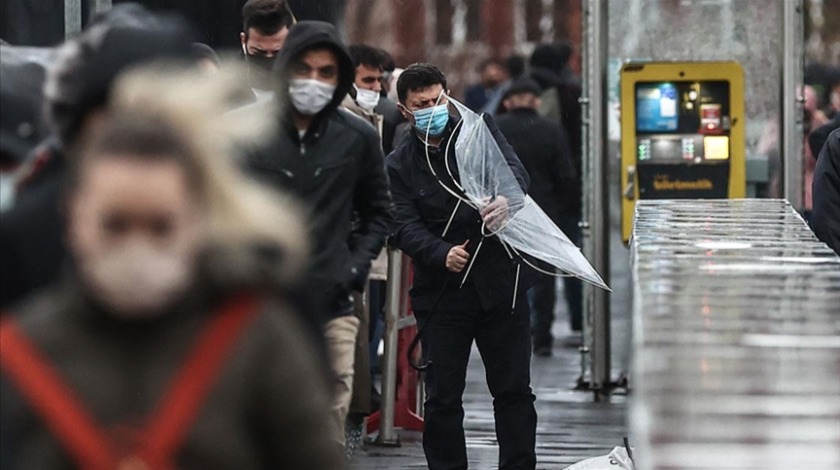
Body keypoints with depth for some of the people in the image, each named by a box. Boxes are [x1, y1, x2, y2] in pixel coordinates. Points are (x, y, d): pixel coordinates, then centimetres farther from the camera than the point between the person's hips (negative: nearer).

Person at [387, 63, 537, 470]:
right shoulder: (400, 165, 2)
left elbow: (514, 169, -11)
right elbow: (405, 227, -9)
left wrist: (506, 198, -35)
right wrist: (443, 254, -28)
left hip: (500, 283, 1)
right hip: (441, 294, 0)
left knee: (514, 391, 4)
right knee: (442, 398, 3)